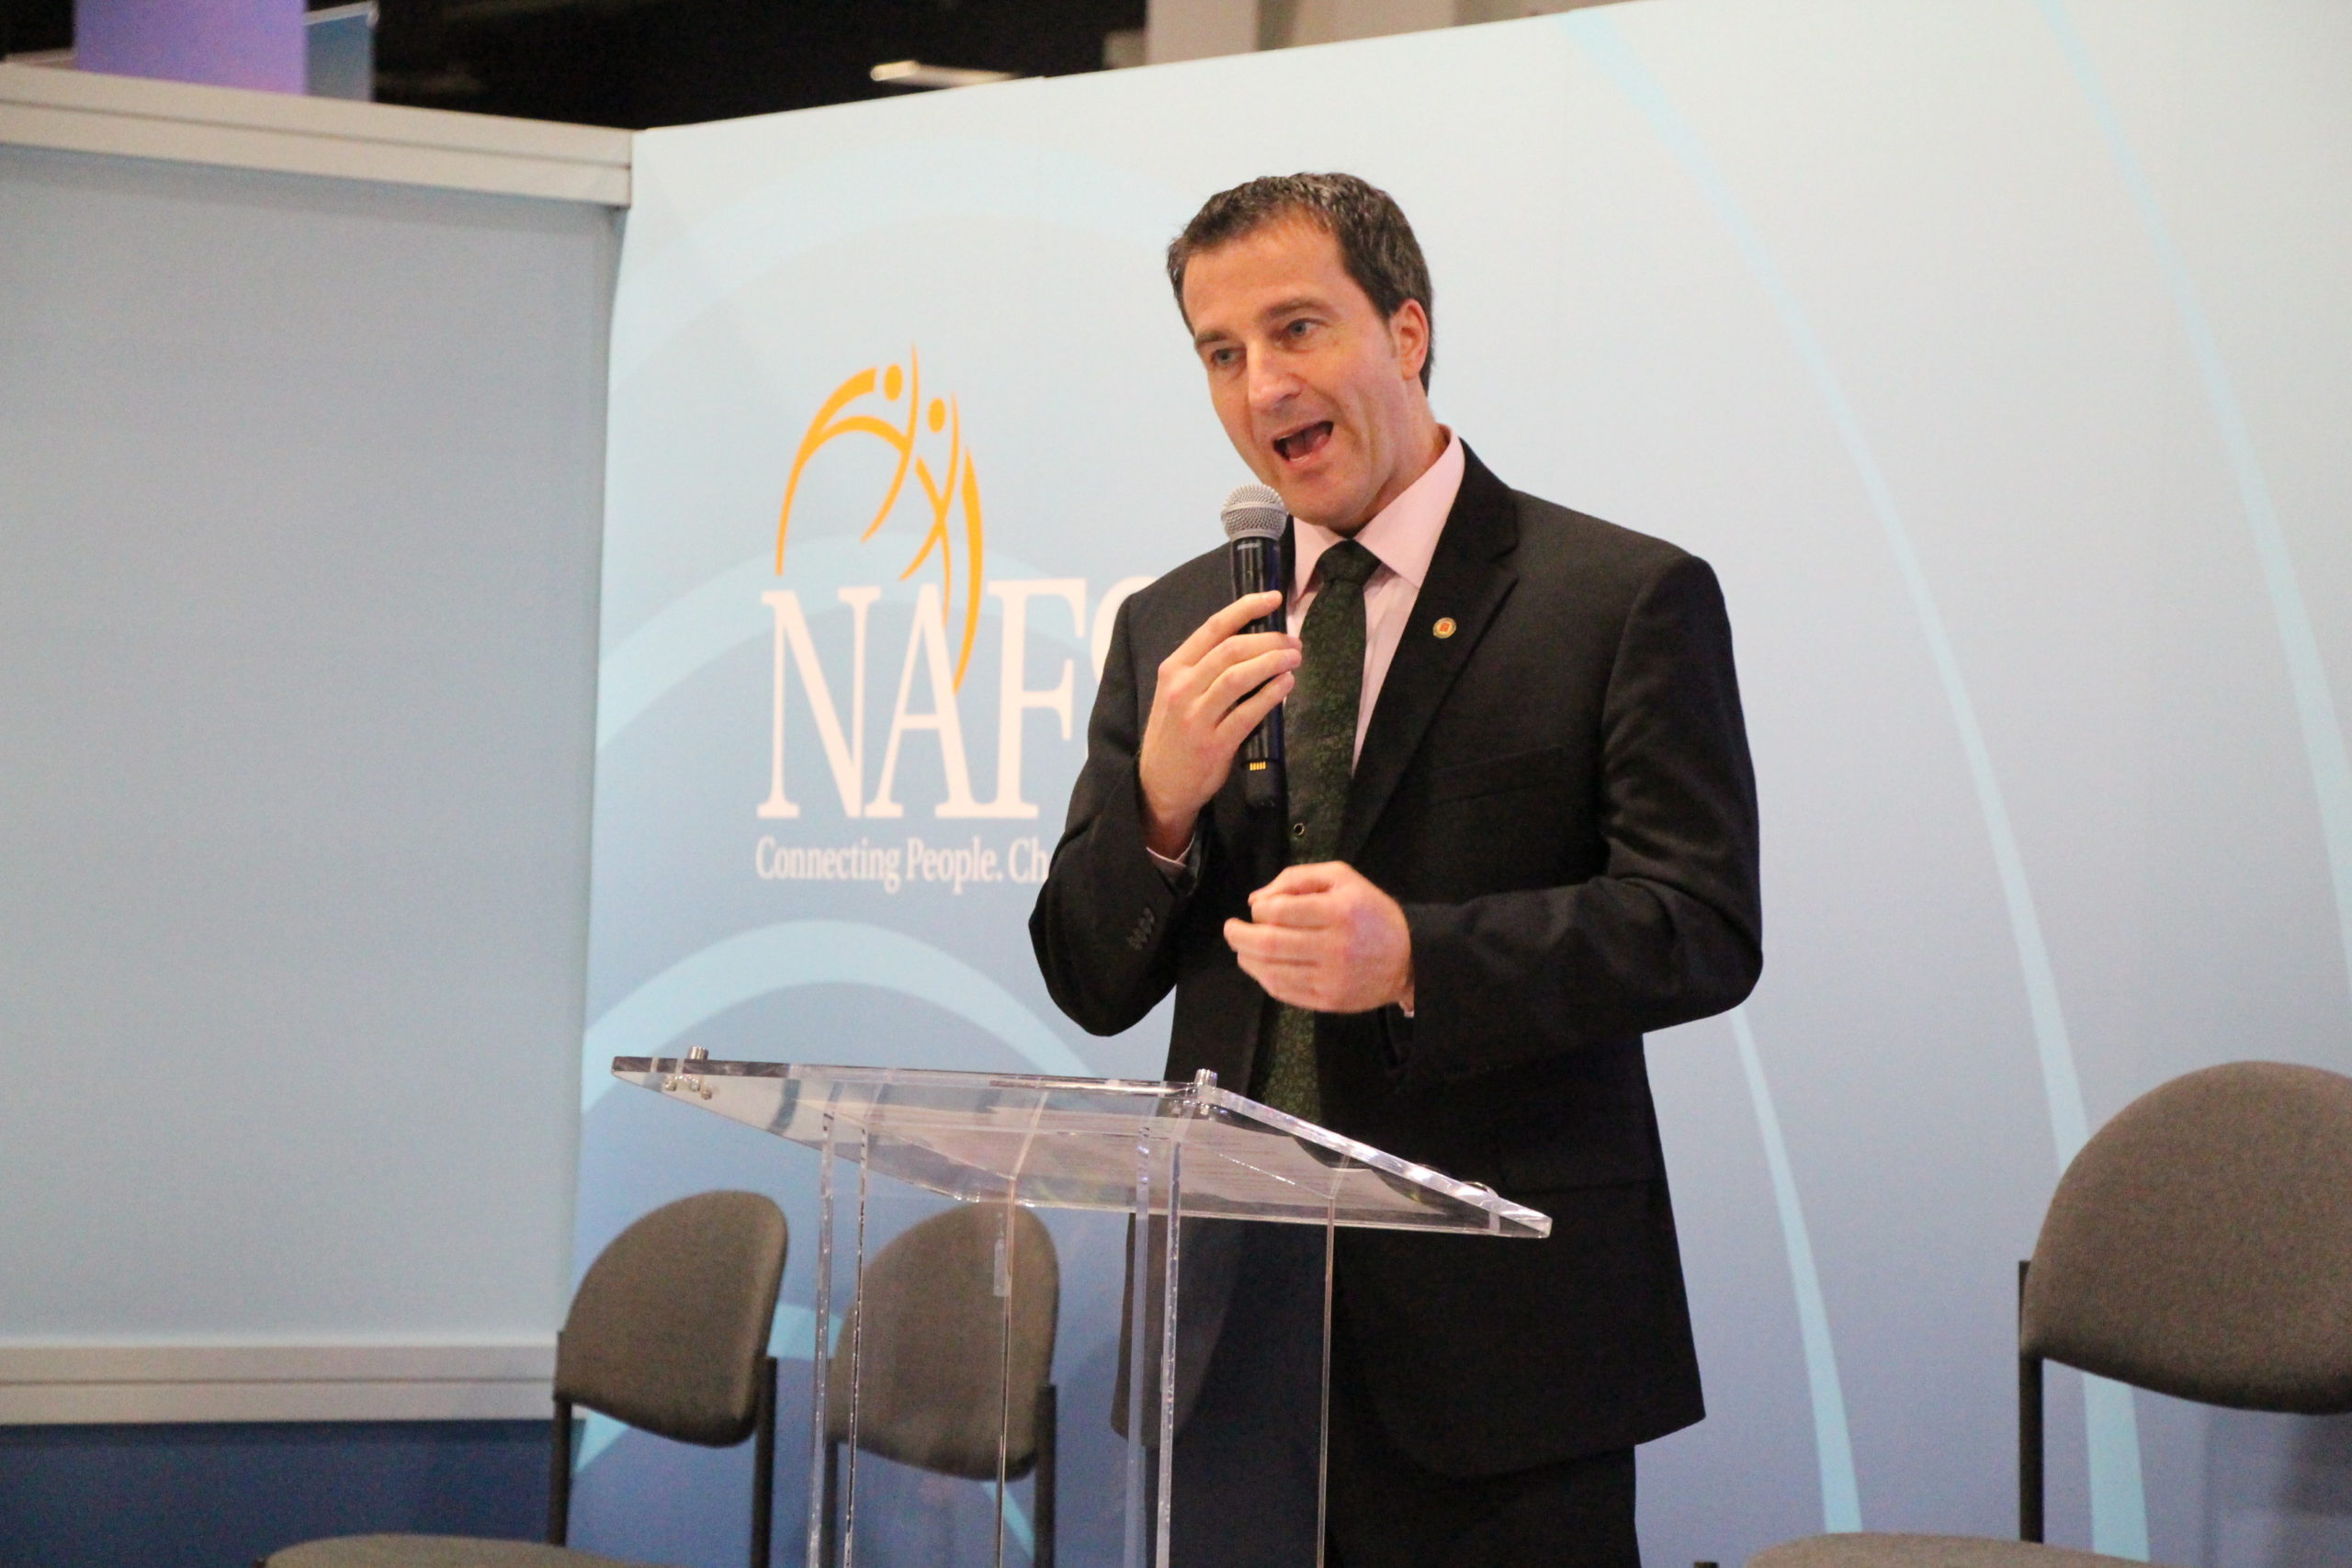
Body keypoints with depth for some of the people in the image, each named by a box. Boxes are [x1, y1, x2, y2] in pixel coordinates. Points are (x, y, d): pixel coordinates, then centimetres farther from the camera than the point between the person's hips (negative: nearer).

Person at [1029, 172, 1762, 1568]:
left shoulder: (1628, 600, -1)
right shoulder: (1170, 630, 13)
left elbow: (1705, 930, -9)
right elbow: (1090, 984, 11)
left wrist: (1417, 958, -22)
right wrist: (1160, 801, -9)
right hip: (1230, 1334, 4)